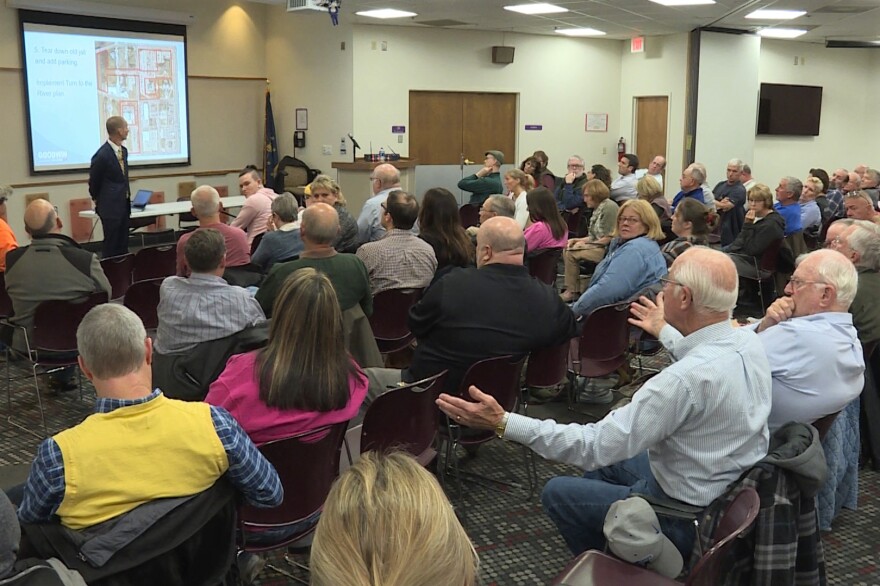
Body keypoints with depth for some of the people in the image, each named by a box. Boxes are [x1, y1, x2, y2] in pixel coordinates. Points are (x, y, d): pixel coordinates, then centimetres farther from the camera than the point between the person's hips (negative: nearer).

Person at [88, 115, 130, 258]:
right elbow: (93, 182, -4)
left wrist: (127, 199, 17)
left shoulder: (123, 151, 8)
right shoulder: (102, 155, -17)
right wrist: (99, 202, 9)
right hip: (111, 207, -8)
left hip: (124, 205, 8)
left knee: (123, 246, 11)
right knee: (111, 247, -1)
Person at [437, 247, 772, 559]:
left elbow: (596, 445, -29)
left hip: (686, 517, -8)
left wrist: (503, 424, -27)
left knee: (557, 493, 8)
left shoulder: (685, 379, -34)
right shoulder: (749, 342, -8)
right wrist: (665, 332, 31)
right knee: (604, 462, 23)